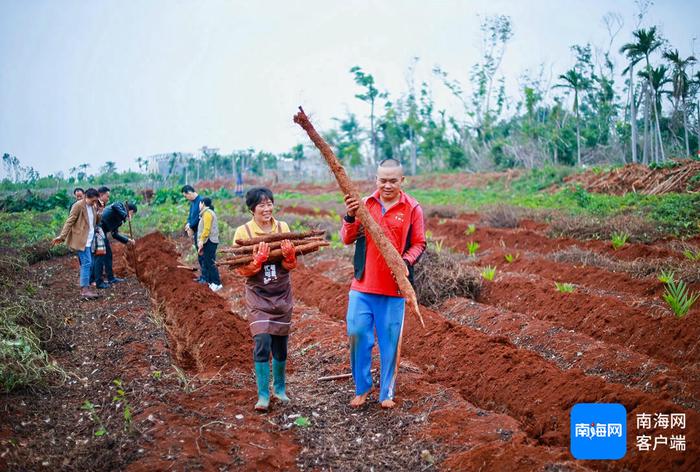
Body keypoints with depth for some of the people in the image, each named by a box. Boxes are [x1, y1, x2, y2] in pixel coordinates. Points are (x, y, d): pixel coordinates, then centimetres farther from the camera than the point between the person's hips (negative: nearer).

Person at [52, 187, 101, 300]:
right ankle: (84, 289, -11)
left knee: (87, 264, 10)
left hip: (89, 240, 8)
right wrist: (62, 236, -16)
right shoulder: (78, 205, -9)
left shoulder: (93, 207, 14)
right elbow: (69, 221, -11)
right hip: (81, 239, -8)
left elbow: (96, 222, 15)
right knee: (86, 263, -12)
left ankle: (86, 288, 16)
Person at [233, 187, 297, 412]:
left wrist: (289, 255, -21)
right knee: (262, 343, -12)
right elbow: (241, 269, -9)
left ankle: (279, 388, 29)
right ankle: (263, 394, -2)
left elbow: (292, 265, 0)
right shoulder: (243, 232, -7)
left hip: (282, 294, 3)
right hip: (258, 295, -3)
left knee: (280, 343, 10)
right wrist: (258, 260, -27)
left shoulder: (283, 227, 0)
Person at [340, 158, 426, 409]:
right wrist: (351, 216, -17)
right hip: (363, 284, 2)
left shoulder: (412, 208, -1)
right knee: (357, 333, 2)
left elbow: (418, 244, 2)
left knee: (390, 341, 6)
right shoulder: (364, 203, 4)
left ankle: (387, 393, 21)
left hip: (394, 287, -2)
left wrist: (406, 261, -17)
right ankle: (362, 387, 21)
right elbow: (347, 239, 1)